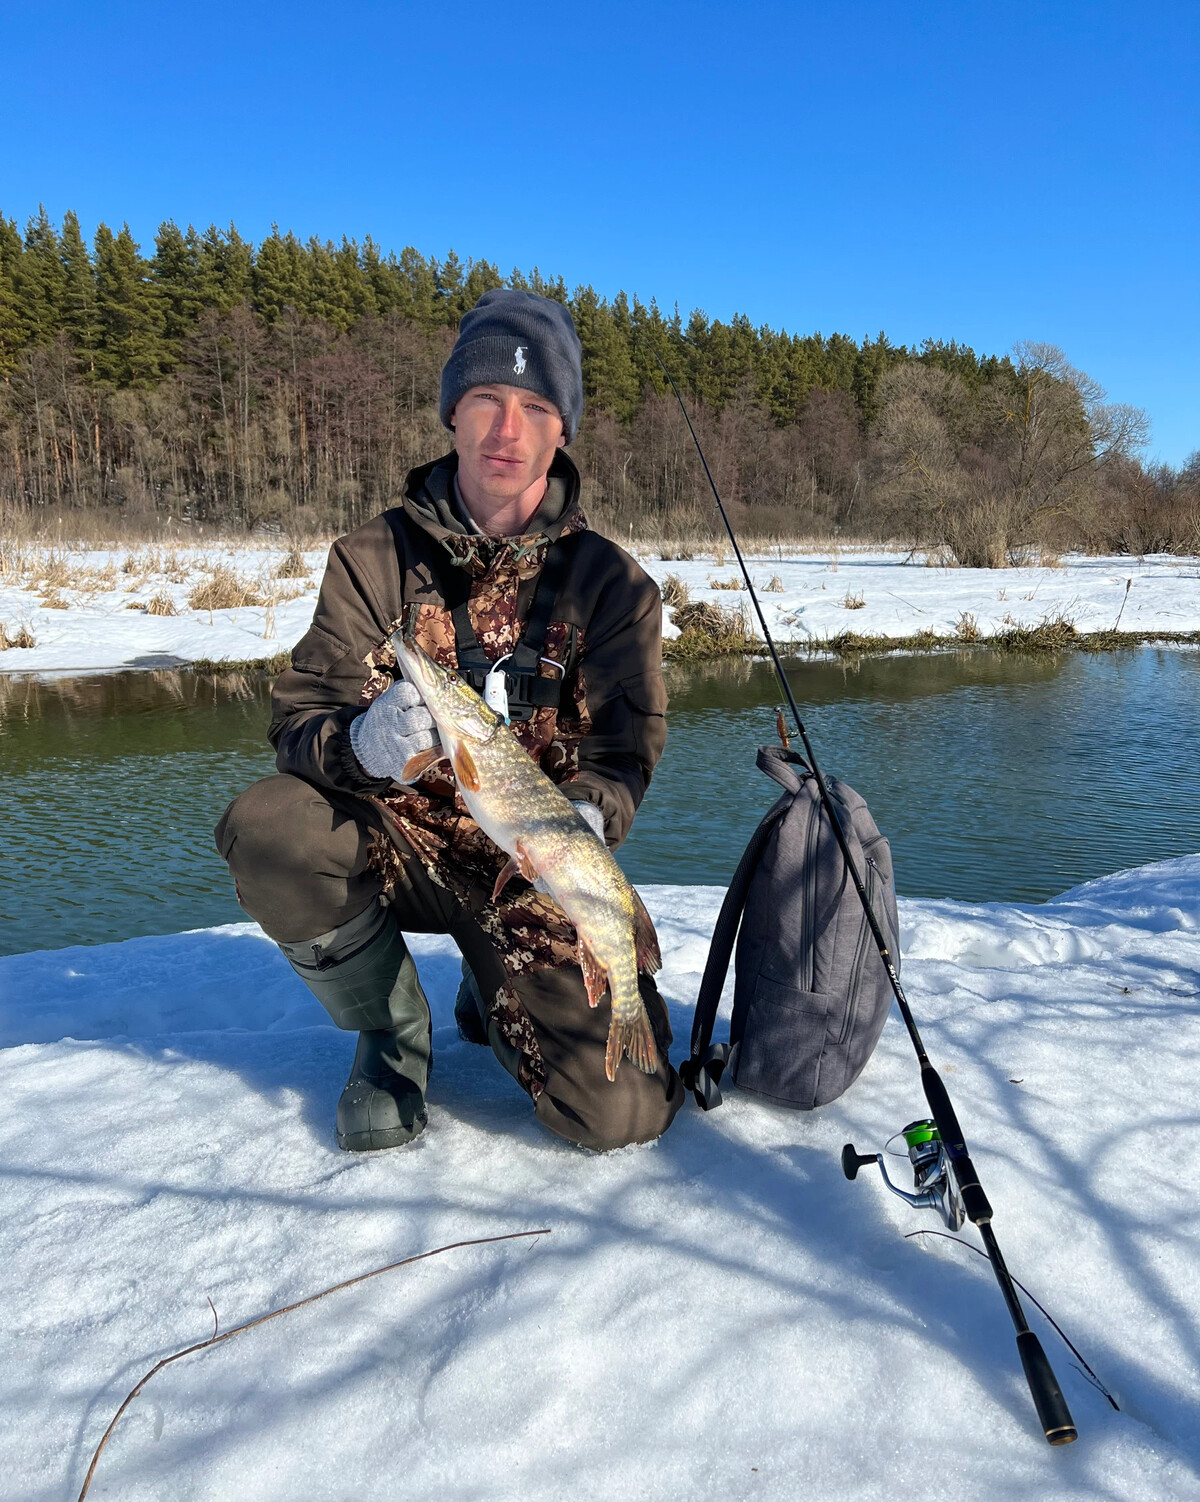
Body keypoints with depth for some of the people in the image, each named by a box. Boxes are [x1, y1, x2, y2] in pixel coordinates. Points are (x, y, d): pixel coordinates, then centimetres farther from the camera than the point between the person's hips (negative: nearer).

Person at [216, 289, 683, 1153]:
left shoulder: (612, 581, -3)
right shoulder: (376, 557, -3)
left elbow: (623, 753, -5)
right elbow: (300, 716, -9)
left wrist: (587, 816, -29)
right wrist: (359, 745, -34)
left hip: (533, 868, 0)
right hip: (399, 842, 1)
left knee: (622, 1113, -13)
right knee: (265, 830, -31)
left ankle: (495, 1000, 23)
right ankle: (393, 1031, -1)